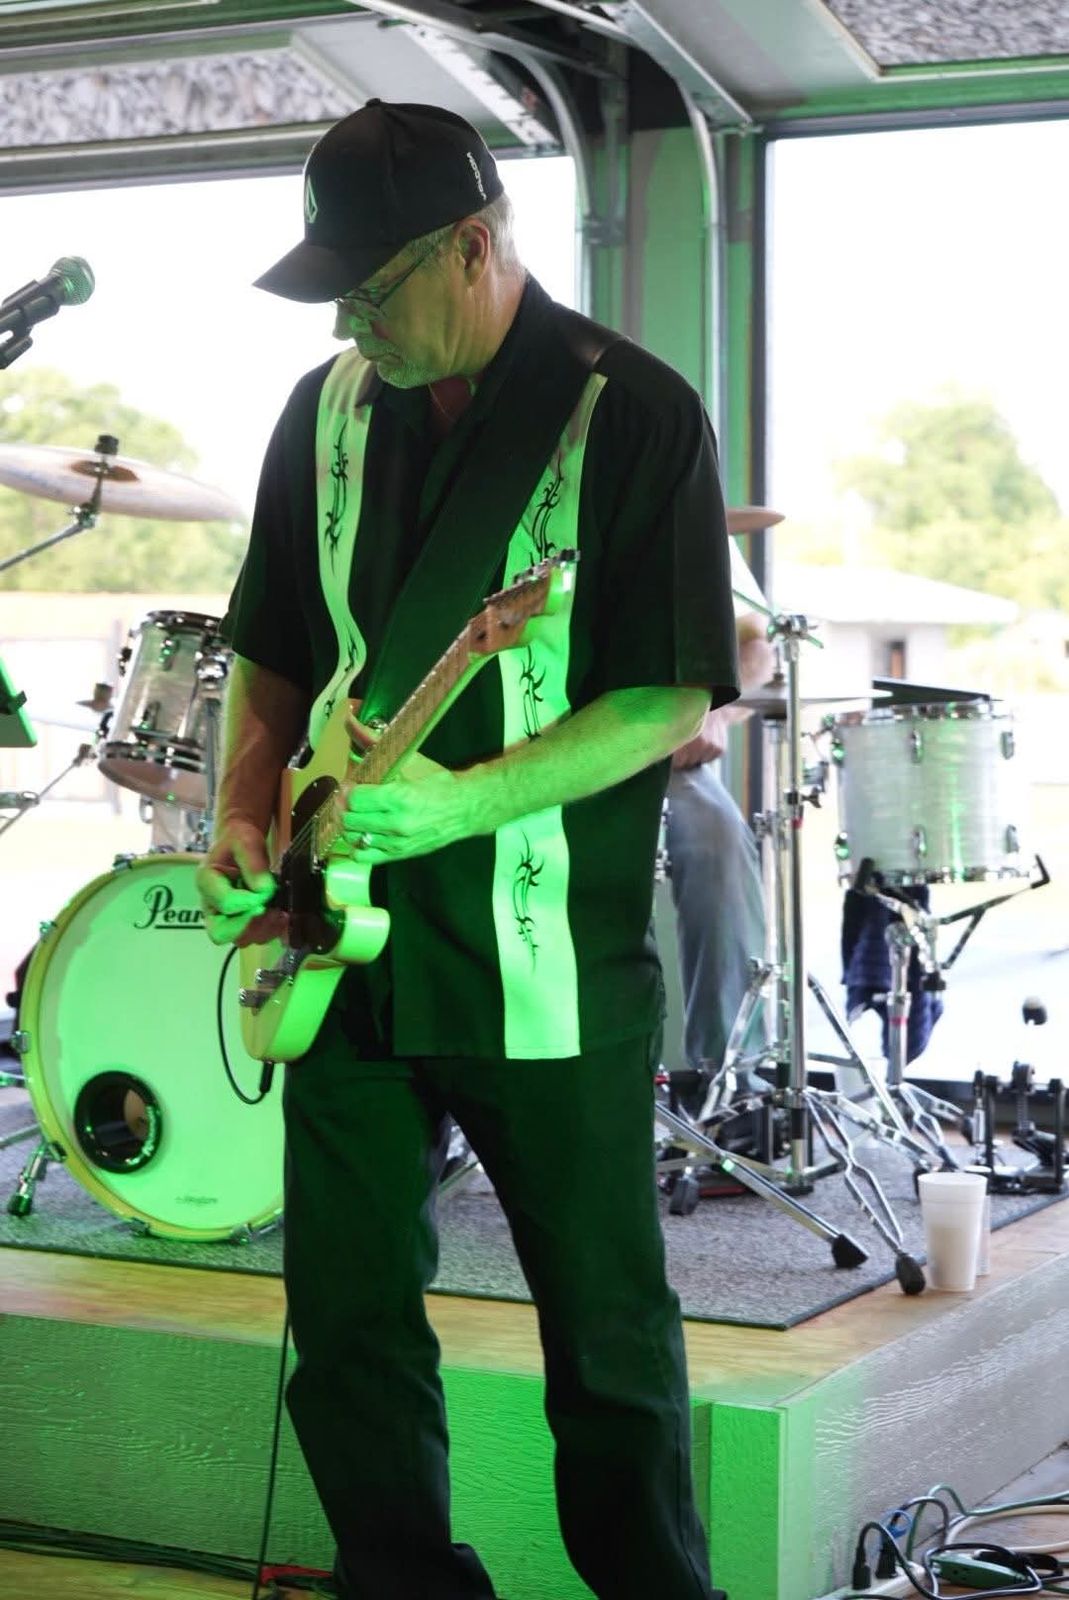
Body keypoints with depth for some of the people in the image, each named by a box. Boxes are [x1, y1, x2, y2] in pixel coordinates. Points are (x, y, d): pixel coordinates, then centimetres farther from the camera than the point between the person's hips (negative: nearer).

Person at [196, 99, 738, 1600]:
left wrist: (468, 801, -22)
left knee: (610, 1333, 8)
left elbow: (674, 698, -12)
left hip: (549, 966, -5)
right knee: (347, 1322, 9)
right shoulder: (327, 410, 8)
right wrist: (246, 819, 0)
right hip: (348, 951, 5)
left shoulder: (633, 414, -9)